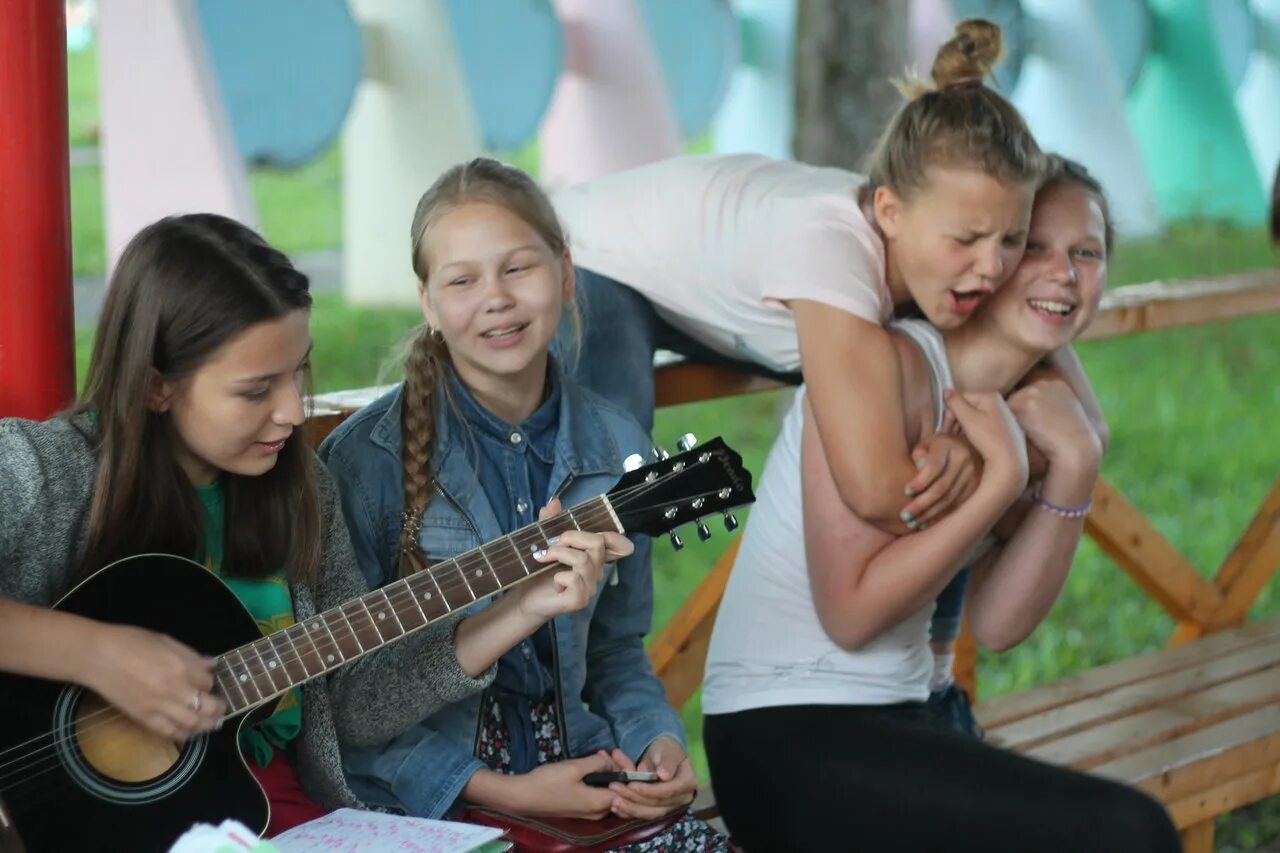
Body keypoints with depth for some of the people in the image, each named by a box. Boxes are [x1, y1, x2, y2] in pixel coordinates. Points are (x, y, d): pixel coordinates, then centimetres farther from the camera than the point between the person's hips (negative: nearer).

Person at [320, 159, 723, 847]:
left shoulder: (618, 449, 3)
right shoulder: (365, 459, -11)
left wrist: (657, 741, -3)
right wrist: (499, 792, -14)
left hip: (575, 767, 5)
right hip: (424, 795, -4)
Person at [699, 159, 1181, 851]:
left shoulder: (1025, 407, 8)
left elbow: (995, 624, -2)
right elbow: (851, 612, -20)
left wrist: (1073, 469, -11)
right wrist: (1002, 477, -20)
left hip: (899, 718, 8)